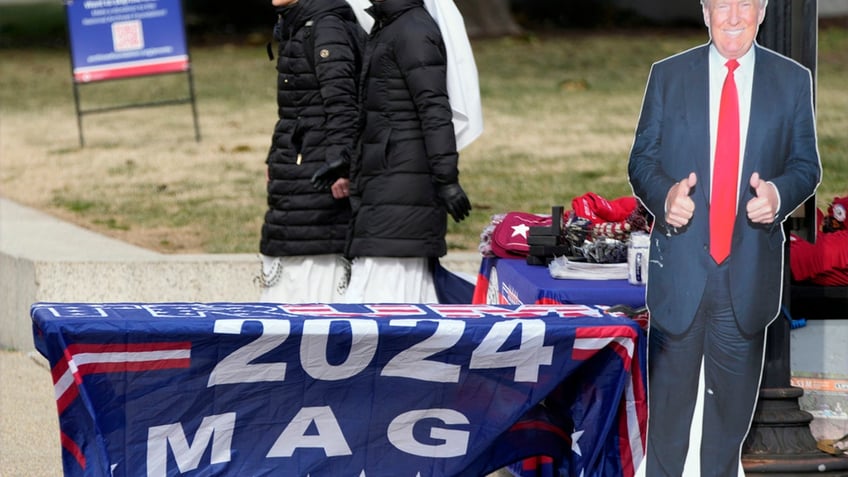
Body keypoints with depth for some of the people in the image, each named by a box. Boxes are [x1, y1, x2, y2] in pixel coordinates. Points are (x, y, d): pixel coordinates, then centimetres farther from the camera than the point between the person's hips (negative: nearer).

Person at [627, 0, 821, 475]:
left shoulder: (793, 81, 3)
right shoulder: (668, 76, 2)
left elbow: (807, 166, 6)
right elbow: (642, 159, 4)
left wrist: (779, 193, -17)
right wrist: (665, 194, -18)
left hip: (750, 271, 0)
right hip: (680, 268, 0)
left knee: (733, 400, 11)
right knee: (669, 391, 8)